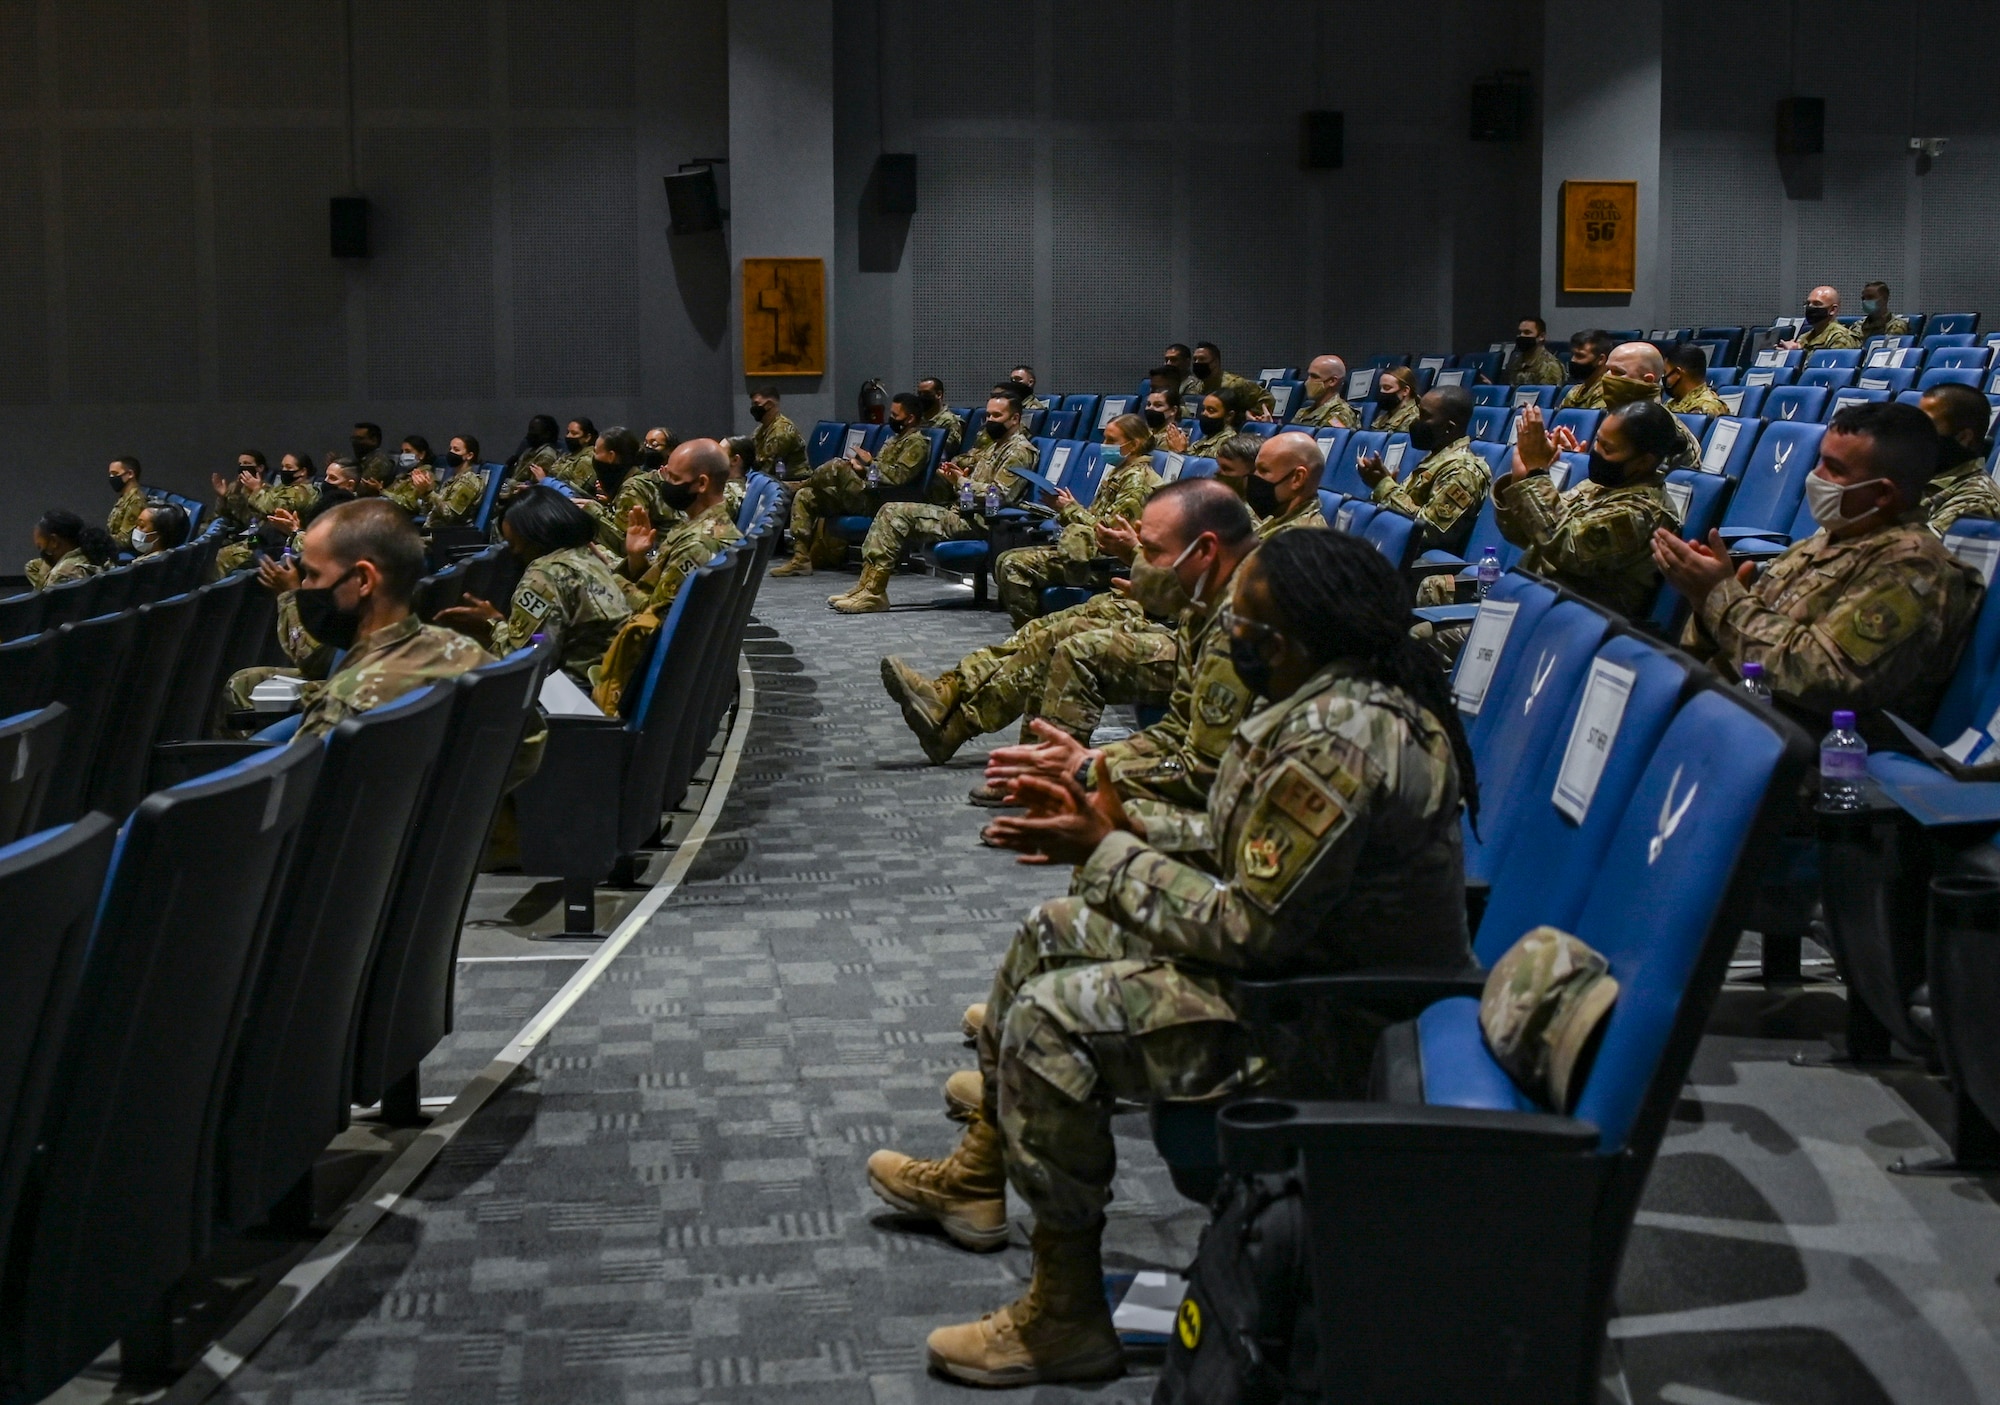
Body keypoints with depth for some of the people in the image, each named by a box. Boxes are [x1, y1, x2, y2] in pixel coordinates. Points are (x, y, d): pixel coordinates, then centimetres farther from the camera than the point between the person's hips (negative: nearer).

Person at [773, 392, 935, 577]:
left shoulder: (917, 443, -5)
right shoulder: (895, 438, 25)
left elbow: (898, 477, -18)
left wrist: (871, 462, -8)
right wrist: (862, 468, 5)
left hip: (876, 500, -10)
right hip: (865, 494, 10)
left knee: (838, 466, -28)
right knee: (804, 497, 1)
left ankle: (802, 484, 5)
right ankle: (801, 560, -8)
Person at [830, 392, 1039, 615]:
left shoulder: (1020, 452, -6)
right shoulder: (993, 445, 25)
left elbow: (1000, 494, -18)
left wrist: (961, 482, -15)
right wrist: (952, 475, 2)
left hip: (976, 521, -10)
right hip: (963, 512, 10)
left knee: (897, 513, -18)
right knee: (891, 511, 2)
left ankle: (873, 592, -20)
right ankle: (867, 586, -7)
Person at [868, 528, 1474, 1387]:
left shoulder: (1335, 741, -29)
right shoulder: (1353, 698, 4)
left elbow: (1249, 929, -27)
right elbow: (1253, 861, 11)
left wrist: (1109, 854, -14)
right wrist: (1119, 835, 2)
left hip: (1329, 1022, -11)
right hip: (1322, 954, 11)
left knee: (1052, 1019, -19)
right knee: (1054, 930, 16)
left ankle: (1066, 1319, -7)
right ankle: (978, 1175, 33)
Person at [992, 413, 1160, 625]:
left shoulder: (1138, 479, -13)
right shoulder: (1119, 472, 19)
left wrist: (1071, 508, -8)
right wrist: (1064, 509, 2)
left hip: (1105, 562, -11)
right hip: (1094, 552, 11)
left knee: (1014, 567, -19)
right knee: (1005, 561, 4)